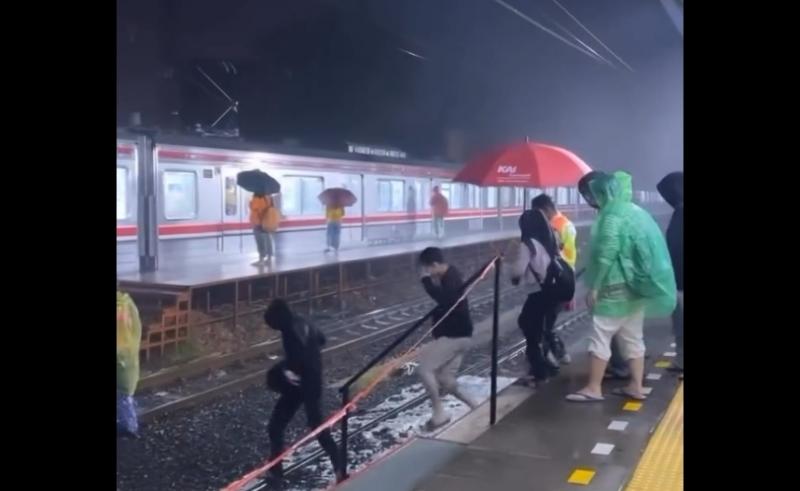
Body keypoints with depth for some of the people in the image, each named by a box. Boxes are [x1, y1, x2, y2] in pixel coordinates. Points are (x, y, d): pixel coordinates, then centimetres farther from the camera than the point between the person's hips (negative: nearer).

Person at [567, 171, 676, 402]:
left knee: (600, 336, -4)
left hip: (617, 287, -9)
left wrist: (594, 287, -15)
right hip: (637, 286, 9)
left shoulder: (612, 216, -14)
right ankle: (635, 386, 16)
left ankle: (593, 388, -2)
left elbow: (606, 255, -20)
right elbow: (646, 250, 17)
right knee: (633, 337, 12)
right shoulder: (636, 212, 14)